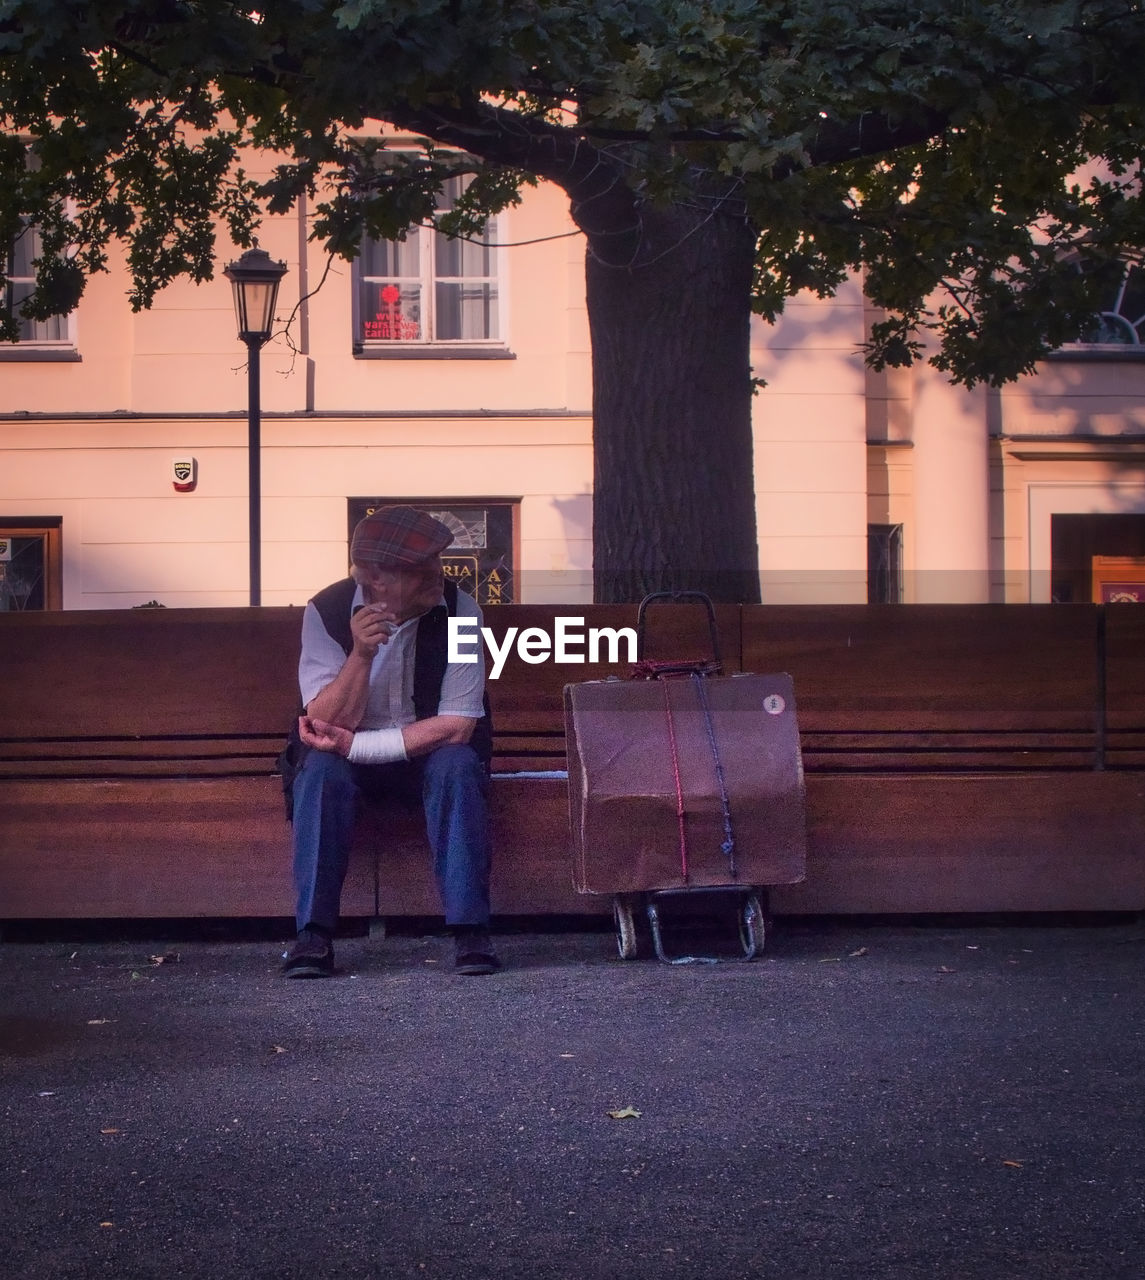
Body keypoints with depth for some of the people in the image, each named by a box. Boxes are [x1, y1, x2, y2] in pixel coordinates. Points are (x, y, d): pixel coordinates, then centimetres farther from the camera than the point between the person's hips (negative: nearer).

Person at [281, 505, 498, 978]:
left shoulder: (459, 610, -17)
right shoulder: (326, 612, -17)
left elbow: (457, 726, -19)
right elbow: (326, 723, -20)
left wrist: (355, 745, -24)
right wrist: (361, 655, -37)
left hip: (429, 752, 0)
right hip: (349, 755, 0)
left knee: (458, 766, -31)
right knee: (321, 770, -31)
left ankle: (470, 930, -29)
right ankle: (313, 935, -30)